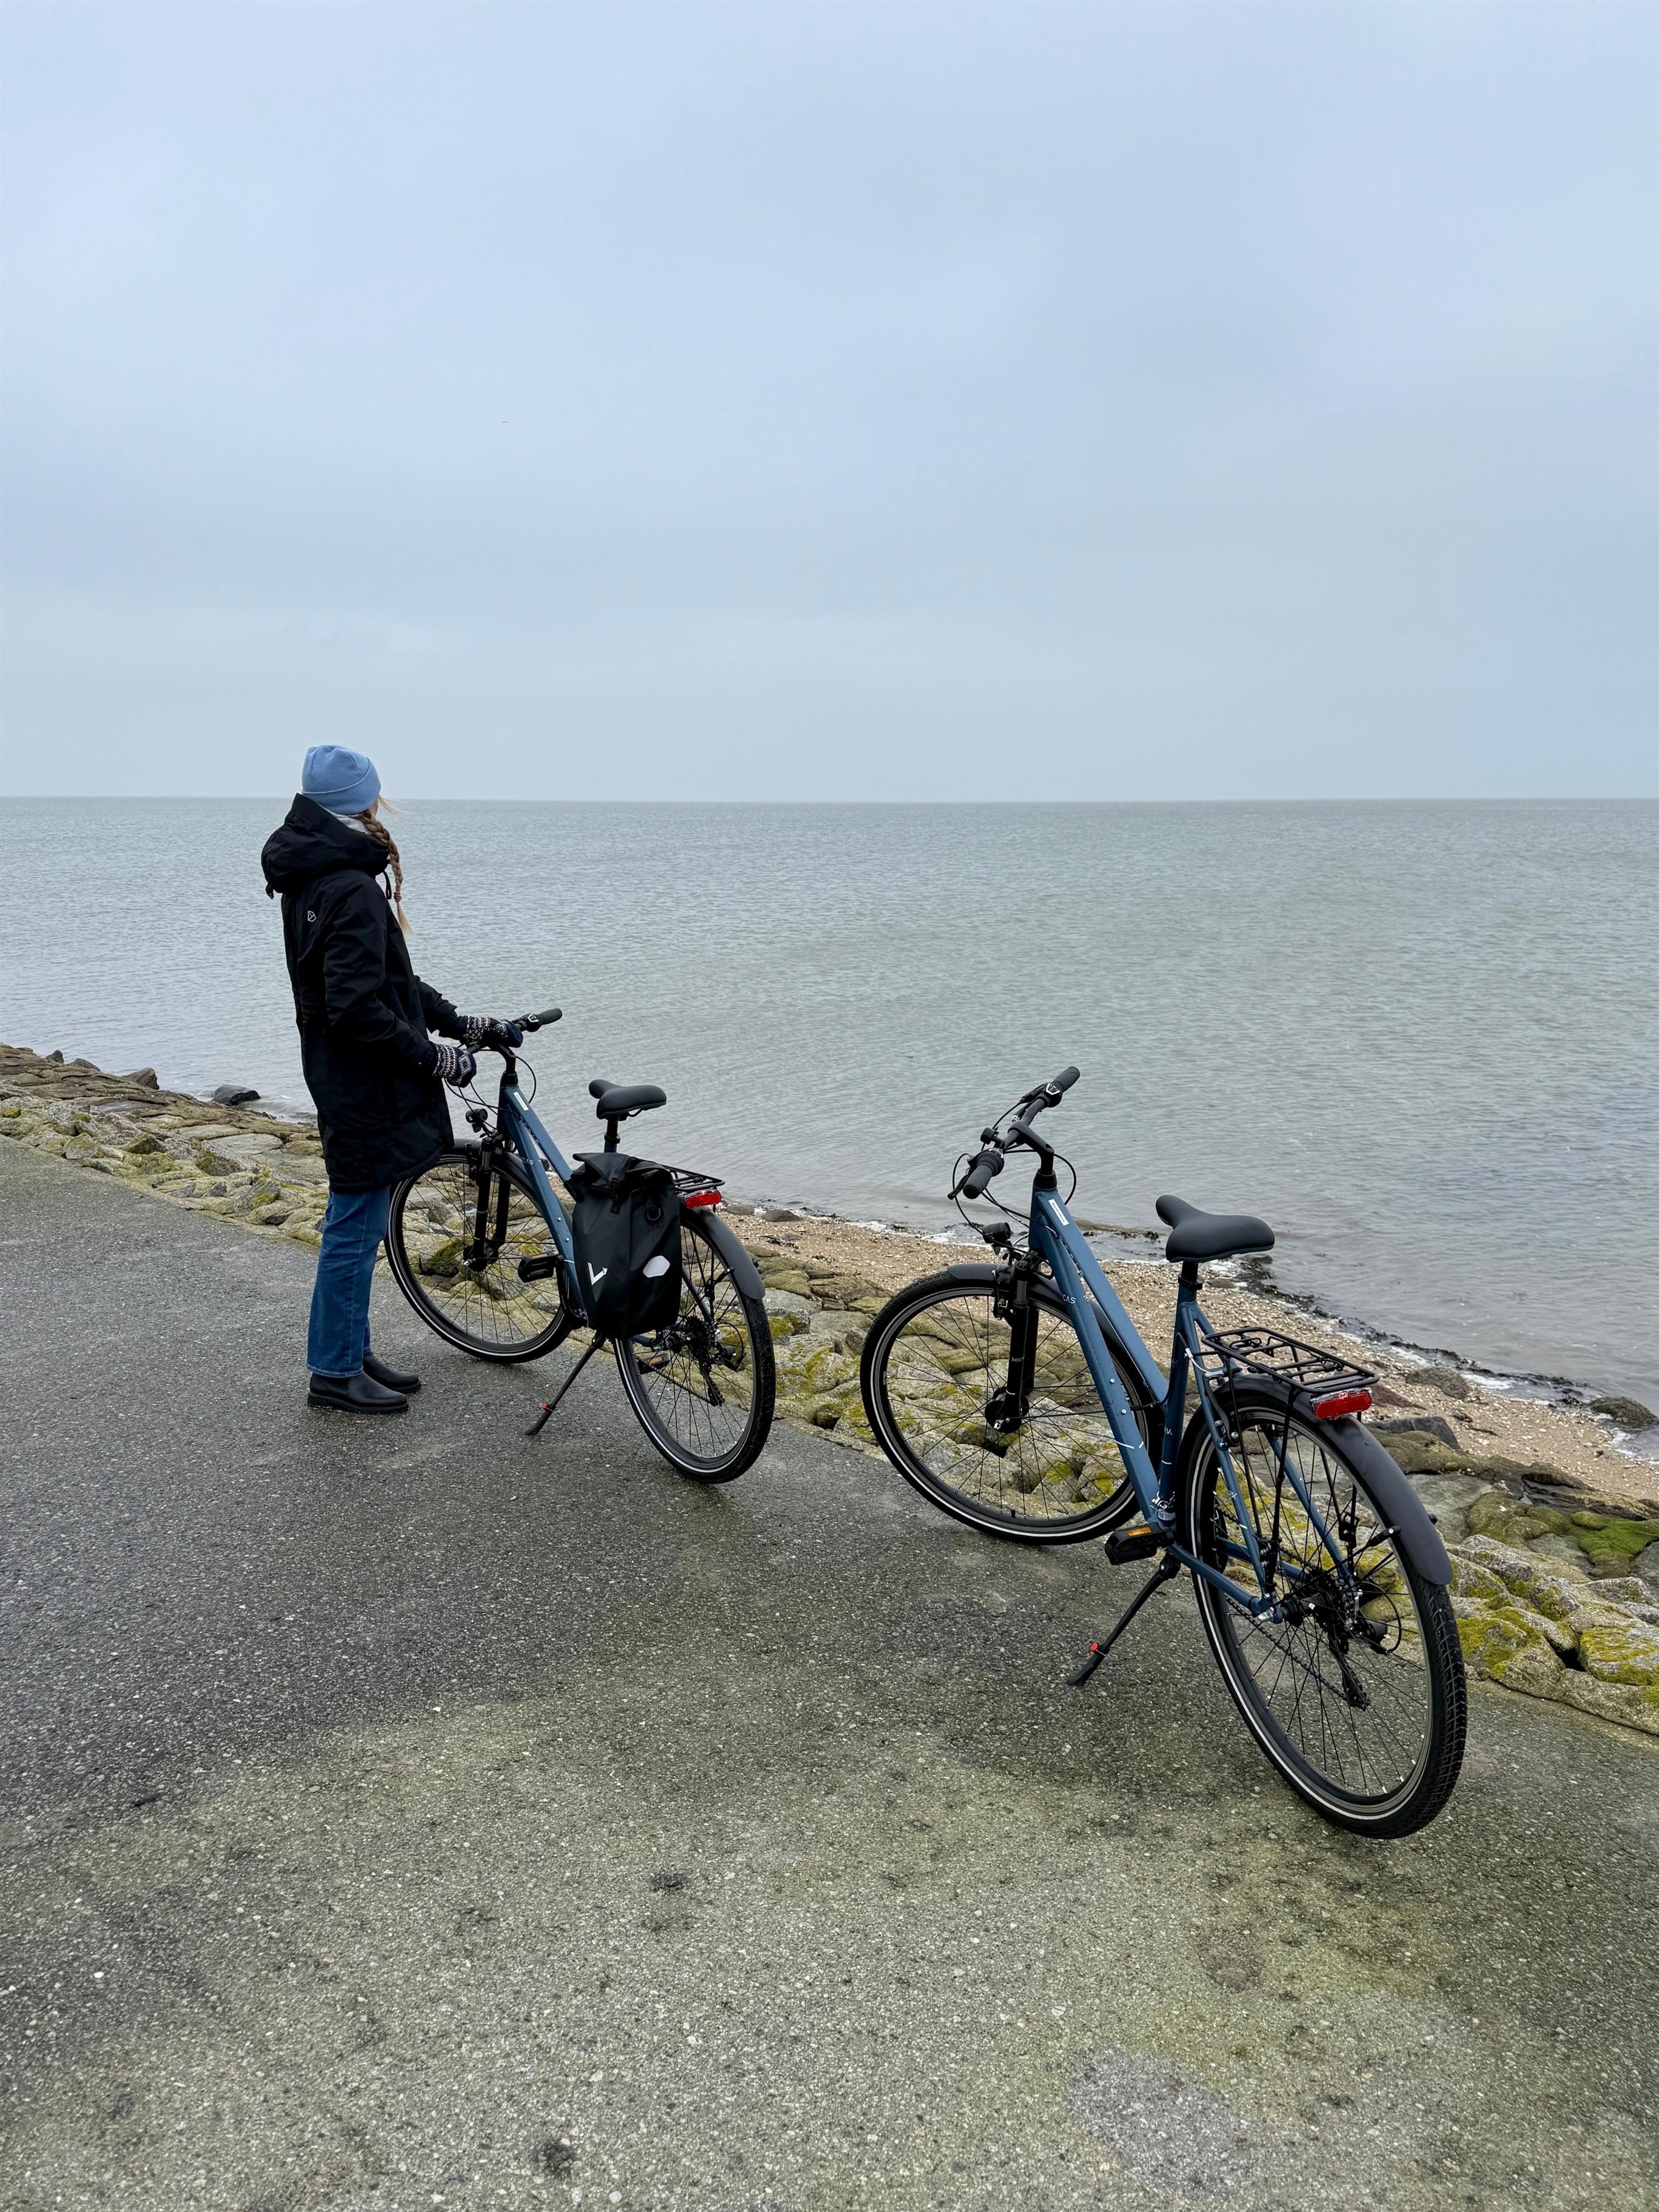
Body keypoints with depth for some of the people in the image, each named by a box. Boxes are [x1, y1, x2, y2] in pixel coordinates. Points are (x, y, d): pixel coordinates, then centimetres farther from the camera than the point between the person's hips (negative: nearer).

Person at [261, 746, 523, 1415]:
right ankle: (336, 1371, 13)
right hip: (366, 1090, -10)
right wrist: (439, 1059, -18)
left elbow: (390, 980, 15)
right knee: (356, 1227, 1)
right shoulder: (353, 890, -21)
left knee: (357, 1225, 19)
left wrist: (467, 1024, 11)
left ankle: (352, 1353, 31)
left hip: (349, 1084, 10)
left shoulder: (313, 879, 12)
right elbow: (359, 1008, -28)